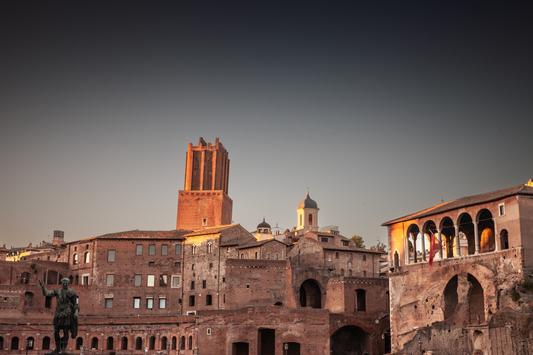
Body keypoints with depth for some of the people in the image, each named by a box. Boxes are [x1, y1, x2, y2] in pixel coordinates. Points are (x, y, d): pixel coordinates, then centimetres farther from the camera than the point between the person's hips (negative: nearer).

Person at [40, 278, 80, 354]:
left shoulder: (72, 292, 5)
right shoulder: (57, 291, 11)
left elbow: (76, 304, 4)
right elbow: (46, 293, 1)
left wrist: (76, 312, -12)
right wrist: (43, 286, -16)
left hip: (67, 314, -3)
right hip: (58, 314, 3)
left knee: (66, 332, -5)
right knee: (56, 332, 3)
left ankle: (64, 348, 7)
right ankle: (58, 348, 21)